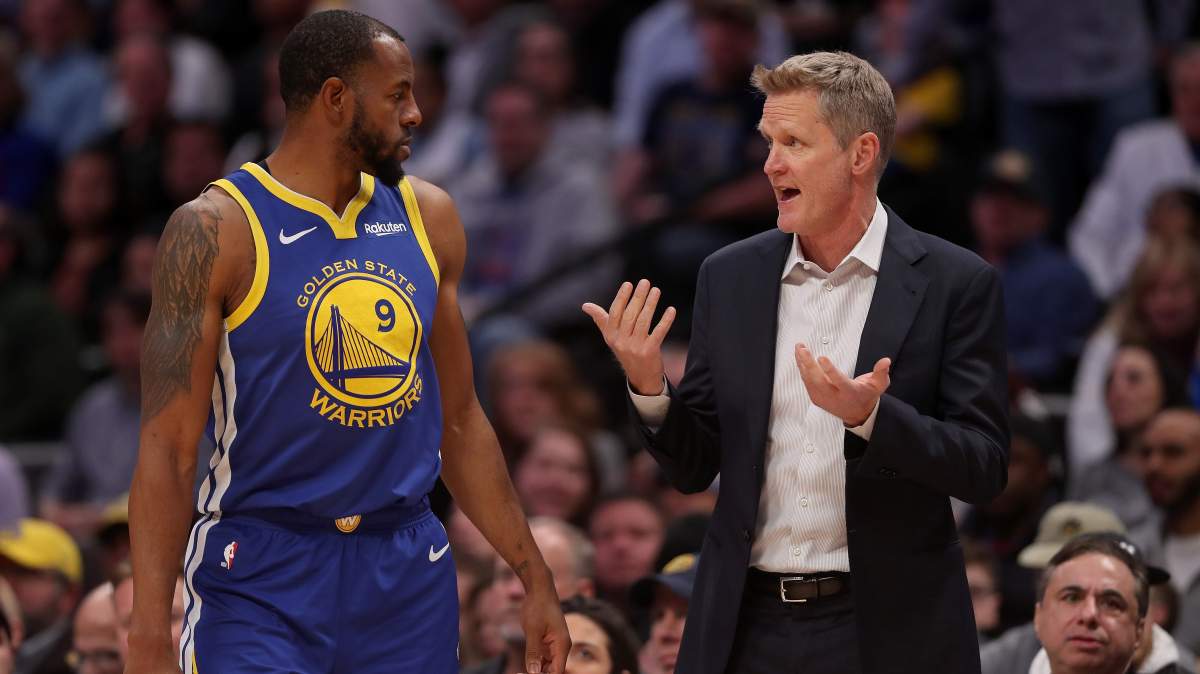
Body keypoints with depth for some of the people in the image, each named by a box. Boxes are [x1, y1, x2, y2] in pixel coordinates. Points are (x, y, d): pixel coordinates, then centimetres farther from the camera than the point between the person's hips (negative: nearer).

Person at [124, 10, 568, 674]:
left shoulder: (426, 216, 10)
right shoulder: (216, 230, -8)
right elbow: (167, 448, -11)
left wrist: (536, 579, 15)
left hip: (407, 570, 5)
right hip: (260, 576, -5)